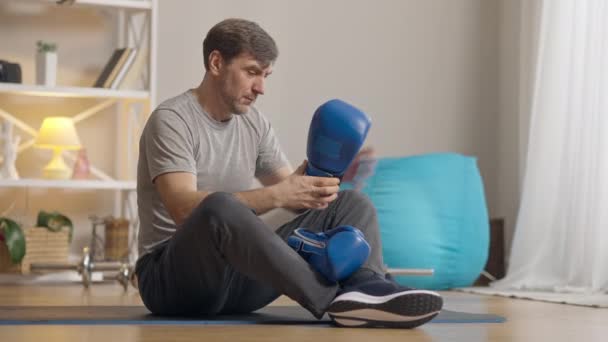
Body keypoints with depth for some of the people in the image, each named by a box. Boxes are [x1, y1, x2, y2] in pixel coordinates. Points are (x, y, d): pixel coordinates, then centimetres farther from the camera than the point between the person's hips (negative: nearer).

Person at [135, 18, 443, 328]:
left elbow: (291, 194, 11)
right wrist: (276, 196, -35)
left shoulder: (254, 124, 11)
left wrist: (317, 186, -14)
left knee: (352, 203, -3)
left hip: (240, 275, 7)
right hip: (173, 278, -7)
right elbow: (184, 209, -26)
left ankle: (367, 288, -35)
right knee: (220, 207, -41)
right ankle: (333, 299, -43)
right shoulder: (172, 120, -12)